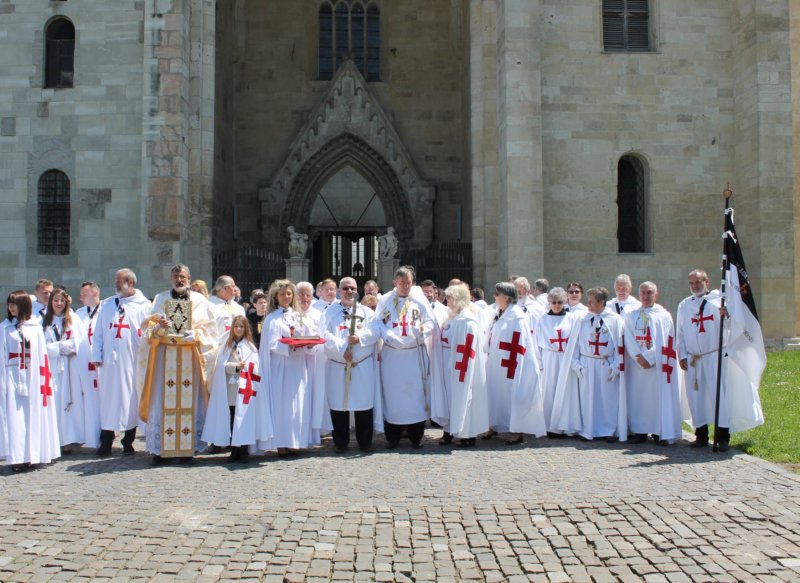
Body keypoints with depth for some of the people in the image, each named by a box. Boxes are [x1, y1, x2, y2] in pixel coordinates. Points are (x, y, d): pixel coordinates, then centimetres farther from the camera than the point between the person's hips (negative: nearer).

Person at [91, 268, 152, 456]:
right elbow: (98, 333, 12)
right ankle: (106, 442, 10)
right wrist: (97, 356, 3)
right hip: (110, 362, 3)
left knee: (131, 400, 3)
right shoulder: (106, 304, 14)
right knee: (108, 400, 3)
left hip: (133, 362, -2)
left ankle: (128, 441, 15)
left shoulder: (144, 305, 3)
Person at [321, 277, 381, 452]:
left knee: (364, 403, 0)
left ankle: (365, 442, 11)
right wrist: (342, 348, -16)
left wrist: (359, 338, -19)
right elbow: (325, 335, -4)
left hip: (363, 365, 1)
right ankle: (340, 443, 12)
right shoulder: (330, 312, 9)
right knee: (339, 404, 2)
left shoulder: (367, 312, 12)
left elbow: (374, 333, -1)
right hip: (337, 365, 0)